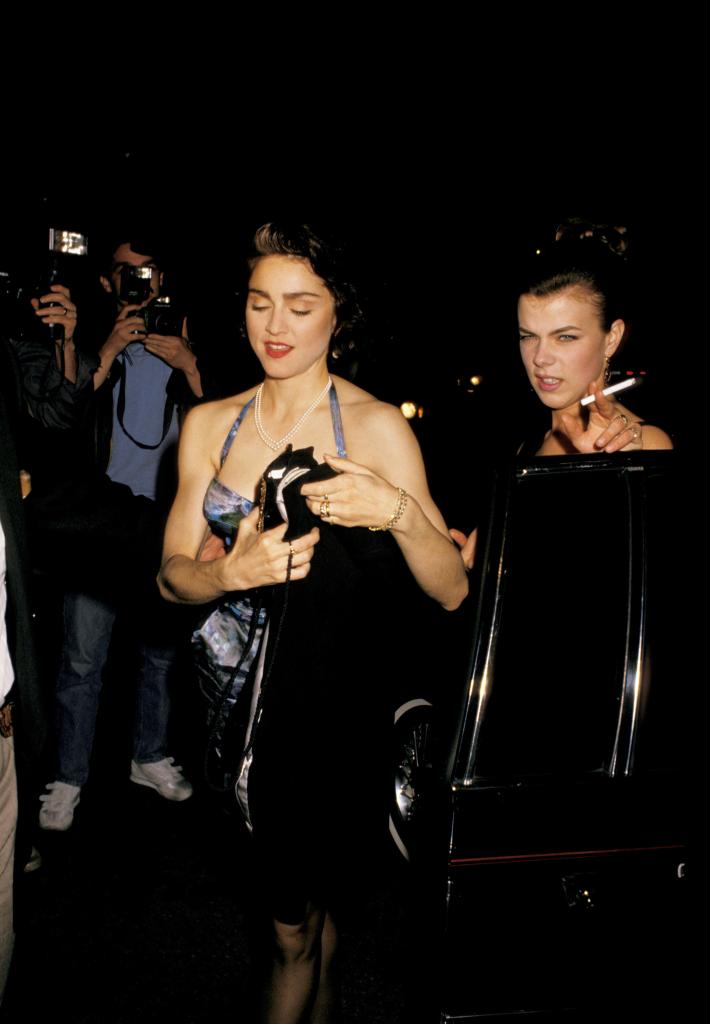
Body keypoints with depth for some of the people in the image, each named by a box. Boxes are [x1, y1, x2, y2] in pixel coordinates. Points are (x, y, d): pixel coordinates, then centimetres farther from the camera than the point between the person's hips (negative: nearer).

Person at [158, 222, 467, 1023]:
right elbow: (172, 575, -2)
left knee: (293, 922, 8)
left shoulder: (377, 427, -10)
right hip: (236, 688, 4)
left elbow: (452, 592, -14)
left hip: (330, 695, -4)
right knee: (306, 891, 24)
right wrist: (234, 571, -24)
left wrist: (401, 511, -33)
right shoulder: (209, 424, 2)